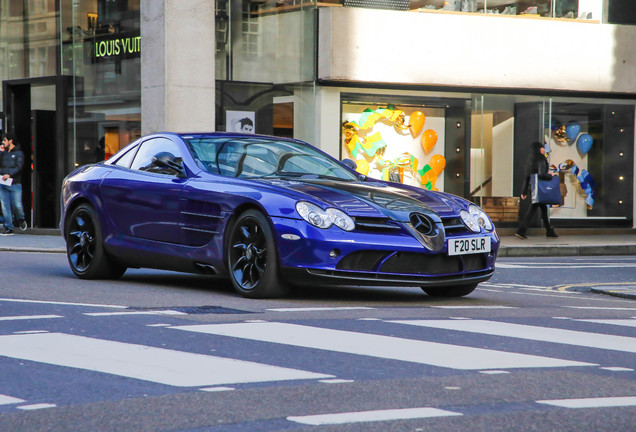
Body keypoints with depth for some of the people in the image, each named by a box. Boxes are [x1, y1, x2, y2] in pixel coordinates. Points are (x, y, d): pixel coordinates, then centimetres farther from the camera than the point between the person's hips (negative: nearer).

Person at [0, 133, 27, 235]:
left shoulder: (18, 153, 3)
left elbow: (19, 166, -10)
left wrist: (9, 174, -24)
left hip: (14, 184, -4)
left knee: (17, 206, -8)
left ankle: (21, 219, 23)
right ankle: (8, 228, 2)